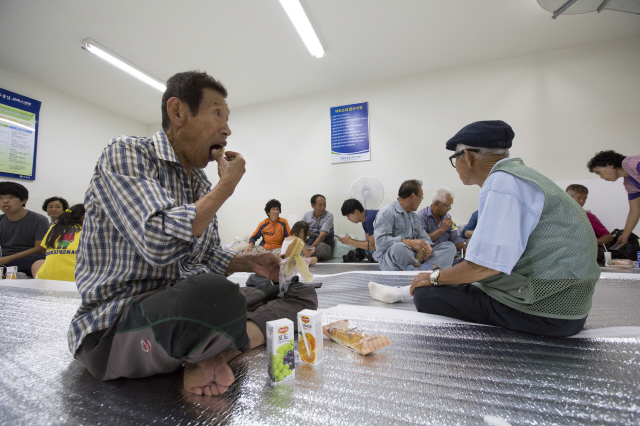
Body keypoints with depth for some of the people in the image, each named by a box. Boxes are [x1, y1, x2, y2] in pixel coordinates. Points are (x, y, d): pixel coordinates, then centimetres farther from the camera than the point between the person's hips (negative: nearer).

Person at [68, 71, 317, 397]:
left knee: (301, 292, 2)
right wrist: (226, 186, -16)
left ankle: (211, 353, -14)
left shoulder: (201, 183, 11)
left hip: (185, 305, 8)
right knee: (213, 295, -42)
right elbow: (161, 244, -28)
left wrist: (249, 262, -2)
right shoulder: (126, 153, -10)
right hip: (115, 323, -7)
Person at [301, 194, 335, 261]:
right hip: (309, 244, 2)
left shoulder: (329, 216, -9)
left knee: (321, 246, -38)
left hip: (326, 246, -2)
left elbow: (322, 236, -18)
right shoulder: (306, 216, 5)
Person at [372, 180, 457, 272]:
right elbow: (380, 241, -19)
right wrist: (409, 242, -27)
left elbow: (424, 237, 21)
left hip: (414, 257, 8)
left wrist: (427, 246, -4)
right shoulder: (387, 212, -6)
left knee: (450, 246, -2)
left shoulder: (414, 216, 23)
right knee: (398, 247, -42)